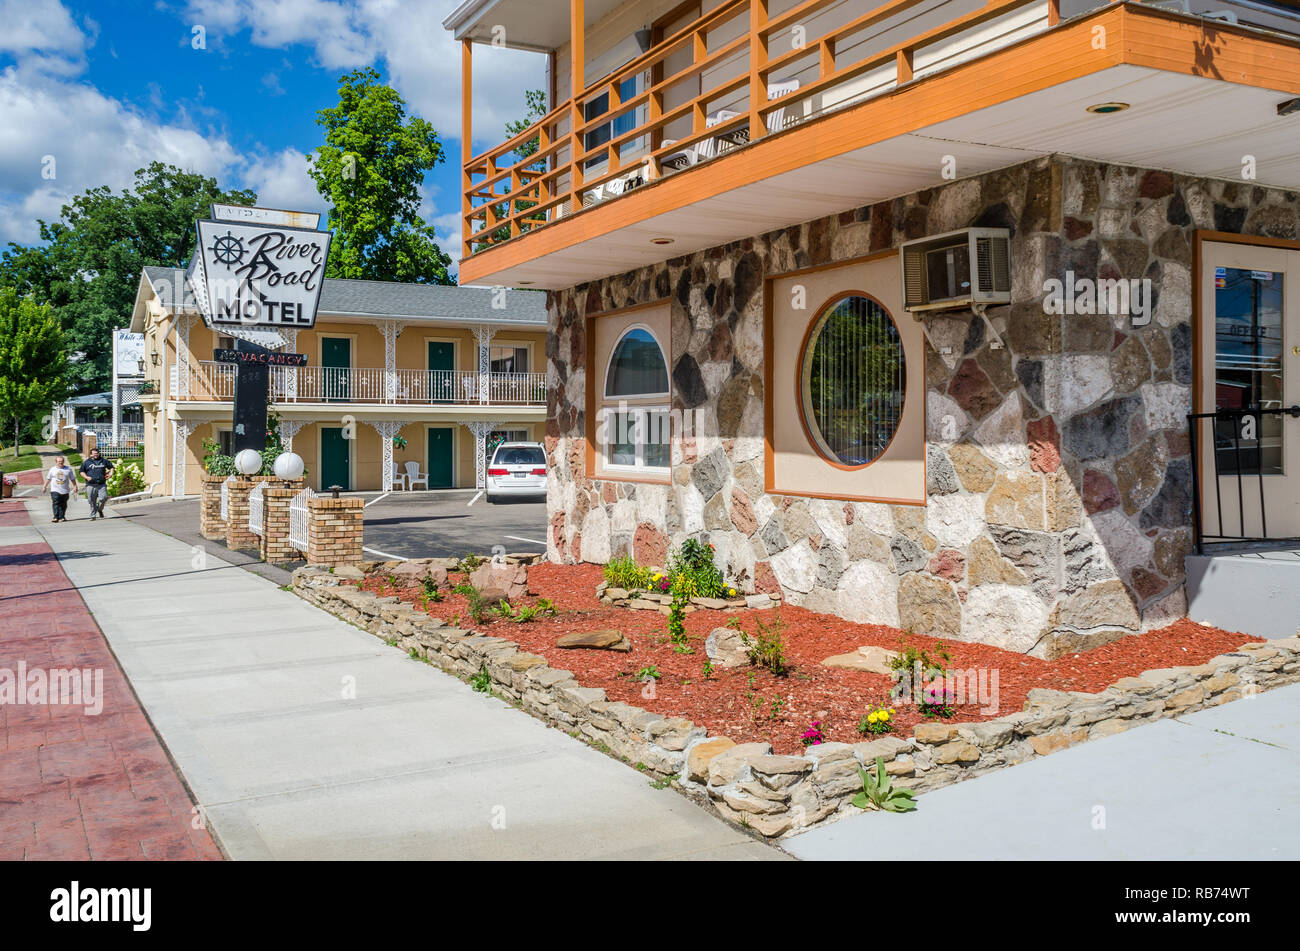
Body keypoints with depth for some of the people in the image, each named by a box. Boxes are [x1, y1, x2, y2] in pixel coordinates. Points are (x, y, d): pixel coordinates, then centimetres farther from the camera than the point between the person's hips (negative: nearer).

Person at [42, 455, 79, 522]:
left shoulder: (68, 469, 8)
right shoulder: (53, 470, 8)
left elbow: (72, 479, 13)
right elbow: (48, 479, 16)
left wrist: (75, 486, 8)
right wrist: (44, 487, 17)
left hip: (65, 491, 1)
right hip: (55, 490, -1)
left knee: (63, 504, 5)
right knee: (56, 503, -12)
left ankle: (62, 517, 13)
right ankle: (56, 517, -16)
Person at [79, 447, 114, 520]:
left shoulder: (104, 461, 13)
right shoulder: (86, 462, 8)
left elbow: (111, 467, 25)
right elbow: (81, 471, 12)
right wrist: (86, 477, -4)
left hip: (102, 485, 1)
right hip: (91, 485, -1)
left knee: (104, 498, -15)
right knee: (92, 501, 0)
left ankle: (100, 509, 13)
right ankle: (93, 516, 11)